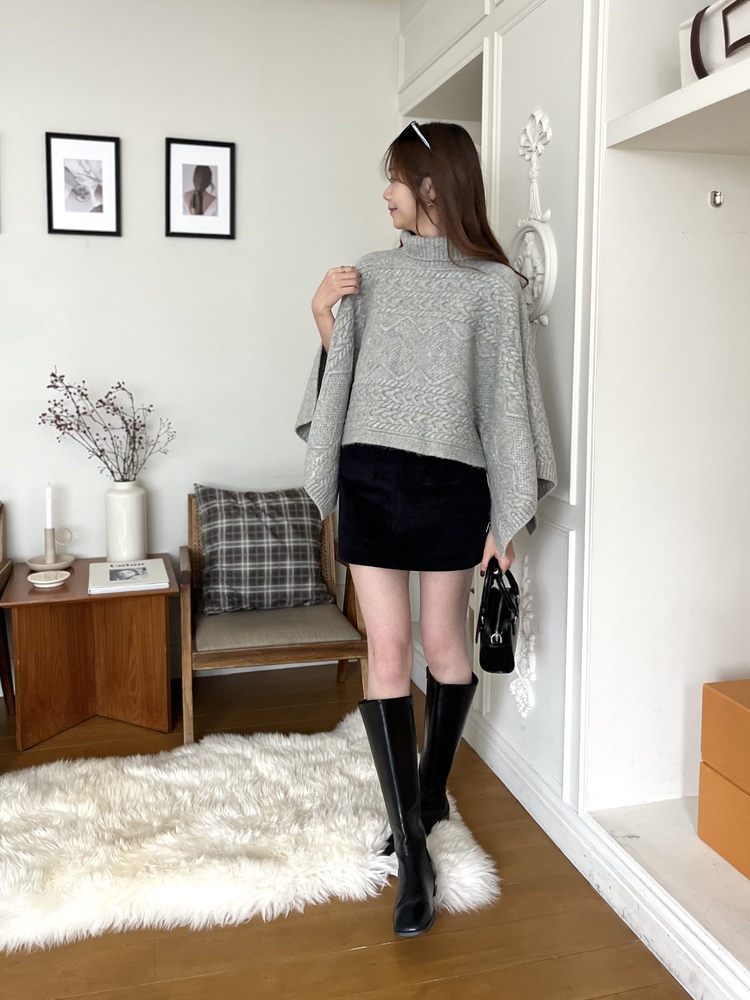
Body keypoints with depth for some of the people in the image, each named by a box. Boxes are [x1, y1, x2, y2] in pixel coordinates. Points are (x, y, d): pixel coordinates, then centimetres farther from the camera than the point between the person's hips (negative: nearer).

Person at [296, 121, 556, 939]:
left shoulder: (493, 283, -1)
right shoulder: (372, 274, 10)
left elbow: (506, 399, -3)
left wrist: (506, 517, -6)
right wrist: (324, 320, -3)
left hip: (450, 483, -2)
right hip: (371, 479, 3)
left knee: (442, 642, 9)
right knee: (387, 647, -2)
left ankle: (431, 789, 35)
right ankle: (411, 848, 6)